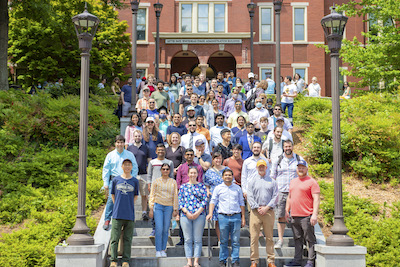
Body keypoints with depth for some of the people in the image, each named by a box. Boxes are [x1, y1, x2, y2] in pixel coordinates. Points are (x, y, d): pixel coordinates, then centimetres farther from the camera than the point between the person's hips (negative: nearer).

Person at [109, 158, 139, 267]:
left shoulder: (135, 181, 7)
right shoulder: (116, 179, 6)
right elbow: (112, 194, 16)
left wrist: (129, 205, 9)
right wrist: (117, 205, 8)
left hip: (130, 214, 1)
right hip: (117, 214, 0)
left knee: (127, 239, 4)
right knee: (114, 238, -3)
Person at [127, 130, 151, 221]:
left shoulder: (145, 148, 11)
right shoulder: (129, 148, 8)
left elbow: (149, 161, 13)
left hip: (144, 174, 1)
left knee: (144, 195, 0)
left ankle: (144, 212, 6)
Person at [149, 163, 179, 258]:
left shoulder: (173, 182, 10)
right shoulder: (156, 181, 7)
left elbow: (175, 196, 10)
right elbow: (152, 195, 7)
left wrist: (175, 209, 4)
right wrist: (151, 209, 1)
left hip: (169, 207, 1)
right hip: (158, 206, -1)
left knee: (165, 230, 2)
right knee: (159, 229, -9)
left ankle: (163, 250, 12)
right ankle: (158, 251, -4)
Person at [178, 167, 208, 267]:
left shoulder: (202, 186, 9)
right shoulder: (183, 186, 11)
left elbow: (205, 200, 3)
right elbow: (180, 201, 6)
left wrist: (197, 212, -9)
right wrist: (186, 212, -8)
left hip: (199, 215, -1)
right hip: (185, 215, 1)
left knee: (198, 239, -1)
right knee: (188, 239, 1)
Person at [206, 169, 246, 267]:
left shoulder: (237, 188, 12)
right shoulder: (218, 188, 9)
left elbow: (241, 203, 15)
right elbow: (213, 201, 7)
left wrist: (243, 217, 11)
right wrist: (210, 213, -8)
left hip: (236, 217, 1)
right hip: (223, 217, -1)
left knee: (236, 240, 0)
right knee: (223, 241, 4)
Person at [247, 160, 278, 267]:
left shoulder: (272, 182, 12)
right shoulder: (252, 182, 12)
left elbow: (275, 197, 4)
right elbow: (250, 197, 4)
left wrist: (267, 208, -8)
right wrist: (257, 208, -9)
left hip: (268, 211, 0)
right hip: (255, 212, 0)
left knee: (269, 237, 2)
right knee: (254, 237, -3)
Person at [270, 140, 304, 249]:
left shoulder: (299, 160, 7)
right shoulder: (277, 160, 10)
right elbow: (273, 177, 14)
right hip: (281, 192, 1)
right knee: (281, 216, 1)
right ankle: (280, 239, 7)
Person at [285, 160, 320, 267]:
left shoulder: (312, 182, -4)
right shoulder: (293, 182, 18)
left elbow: (316, 199, -10)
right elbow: (289, 197, 25)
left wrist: (315, 214, -17)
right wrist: (287, 210, 18)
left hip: (306, 216, -7)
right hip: (294, 216, 7)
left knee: (310, 239, -3)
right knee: (297, 239, 11)